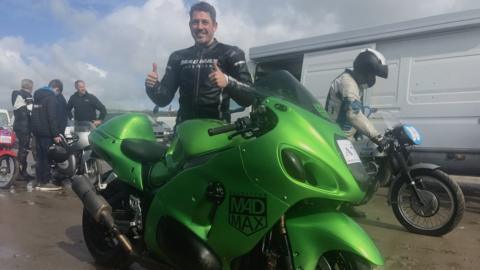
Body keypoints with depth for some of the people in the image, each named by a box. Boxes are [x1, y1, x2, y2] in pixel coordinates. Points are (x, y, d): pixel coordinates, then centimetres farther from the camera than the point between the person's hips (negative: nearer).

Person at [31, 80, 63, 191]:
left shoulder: (37, 94, 16)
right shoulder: (51, 97, -13)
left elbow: (35, 114, 20)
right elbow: (52, 117, -19)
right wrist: (56, 134, -19)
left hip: (37, 130, 9)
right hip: (46, 131, -9)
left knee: (40, 156, 12)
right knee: (47, 156, -4)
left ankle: (40, 181, 16)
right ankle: (46, 182, -1)